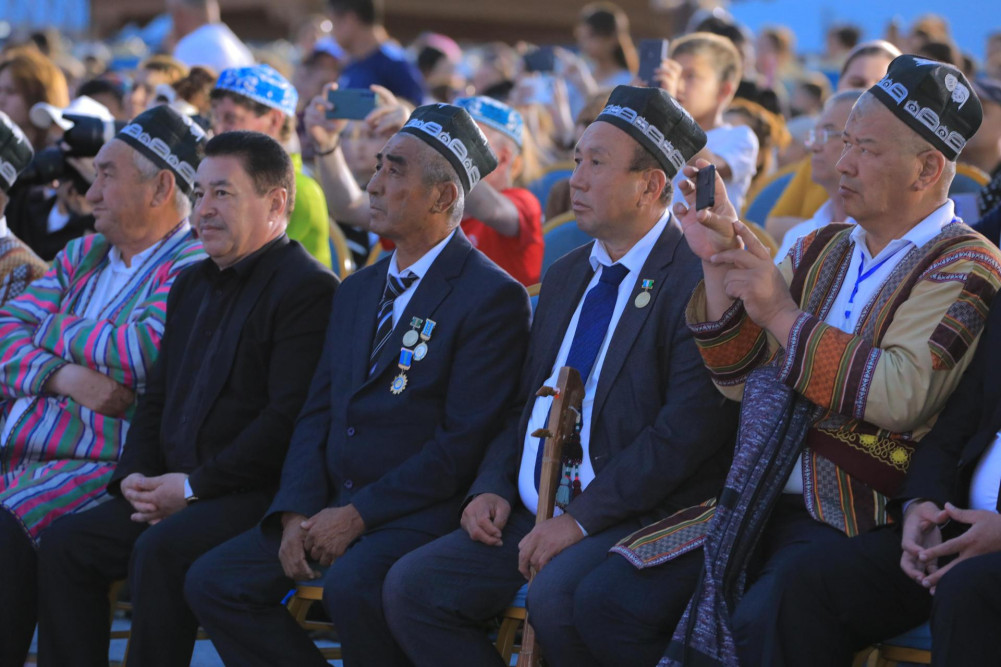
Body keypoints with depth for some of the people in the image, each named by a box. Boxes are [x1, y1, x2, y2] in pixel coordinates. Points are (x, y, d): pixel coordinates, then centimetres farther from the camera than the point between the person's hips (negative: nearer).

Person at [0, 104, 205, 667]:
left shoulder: (191, 269, -3)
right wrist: (63, 375, -10)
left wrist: (48, 328, 0)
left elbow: (141, 351, -17)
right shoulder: (82, 256, 21)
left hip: (101, 467, -7)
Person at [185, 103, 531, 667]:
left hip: (420, 515, -8)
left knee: (352, 587, -36)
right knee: (213, 582, -9)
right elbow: (317, 414, 15)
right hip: (332, 509, 8)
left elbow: (464, 444, -14)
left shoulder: (493, 297, -8)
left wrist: (356, 515, -17)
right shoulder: (357, 292, 19)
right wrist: (297, 513, -3)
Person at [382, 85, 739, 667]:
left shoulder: (698, 279, -10)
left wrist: (582, 519, -19)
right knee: (412, 586, -8)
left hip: (646, 521, -8)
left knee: (559, 593, -35)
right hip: (536, 513, 8)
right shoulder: (567, 276, 18)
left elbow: (689, 428, -18)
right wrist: (493, 488, 4)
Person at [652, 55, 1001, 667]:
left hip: (862, 525, -6)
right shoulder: (819, 253, 20)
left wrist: (785, 317, -16)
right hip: (765, 508, 6)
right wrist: (720, 265, 5)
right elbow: (744, 381, 17)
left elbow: (903, 397, -19)